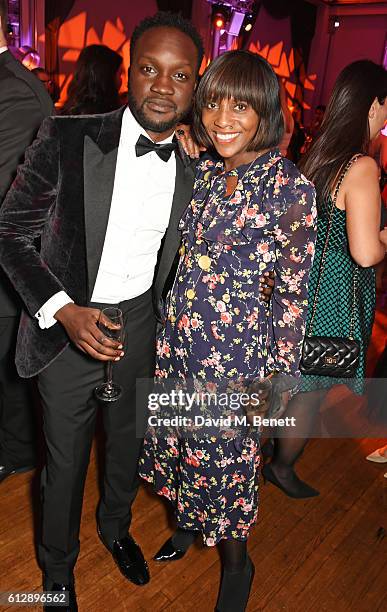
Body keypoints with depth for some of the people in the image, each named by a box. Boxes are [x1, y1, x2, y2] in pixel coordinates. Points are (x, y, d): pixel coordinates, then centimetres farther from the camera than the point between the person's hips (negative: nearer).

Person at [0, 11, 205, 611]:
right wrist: (64, 311, -22)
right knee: (66, 458, 14)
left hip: (142, 325, 4)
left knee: (128, 442, 23)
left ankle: (116, 526, 55)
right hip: (68, 322, -3)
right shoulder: (66, 139, -16)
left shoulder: (189, 168, -2)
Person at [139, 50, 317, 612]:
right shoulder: (202, 172, 3)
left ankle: (237, 564, 41)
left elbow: (293, 290, -11)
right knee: (177, 440, 21)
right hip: (177, 333, 6)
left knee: (225, 455, 11)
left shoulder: (289, 187, -15)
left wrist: (279, 375, -8)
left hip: (237, 345, -5)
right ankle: (187, 523, 52)